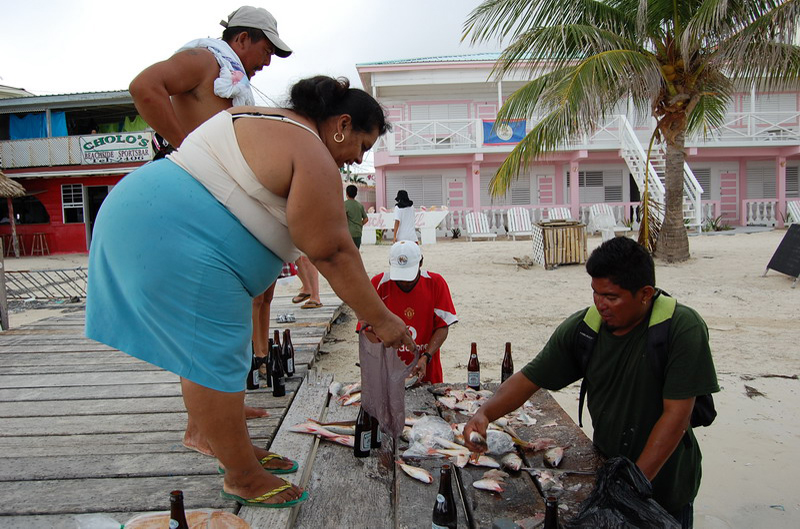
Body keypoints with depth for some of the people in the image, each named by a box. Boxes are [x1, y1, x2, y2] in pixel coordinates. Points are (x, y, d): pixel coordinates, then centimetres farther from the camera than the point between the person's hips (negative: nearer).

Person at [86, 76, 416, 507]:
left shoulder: (256, 119, 19)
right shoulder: (313, 157, -11)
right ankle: (244, 478, 13)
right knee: (215, 362, -2)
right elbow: (334, 254, -14)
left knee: (209, 354, 17)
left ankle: (237, 451, 31)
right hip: (177, 244, -11)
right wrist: (380, 319, -7)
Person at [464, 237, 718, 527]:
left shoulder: (682, 328, -23)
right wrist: (486, 413, -23)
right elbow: (529, 378, -7)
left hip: (663, 480, -3)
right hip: (604, 470, 3)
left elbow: (676, 416, -23)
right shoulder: (581, 327, -12)